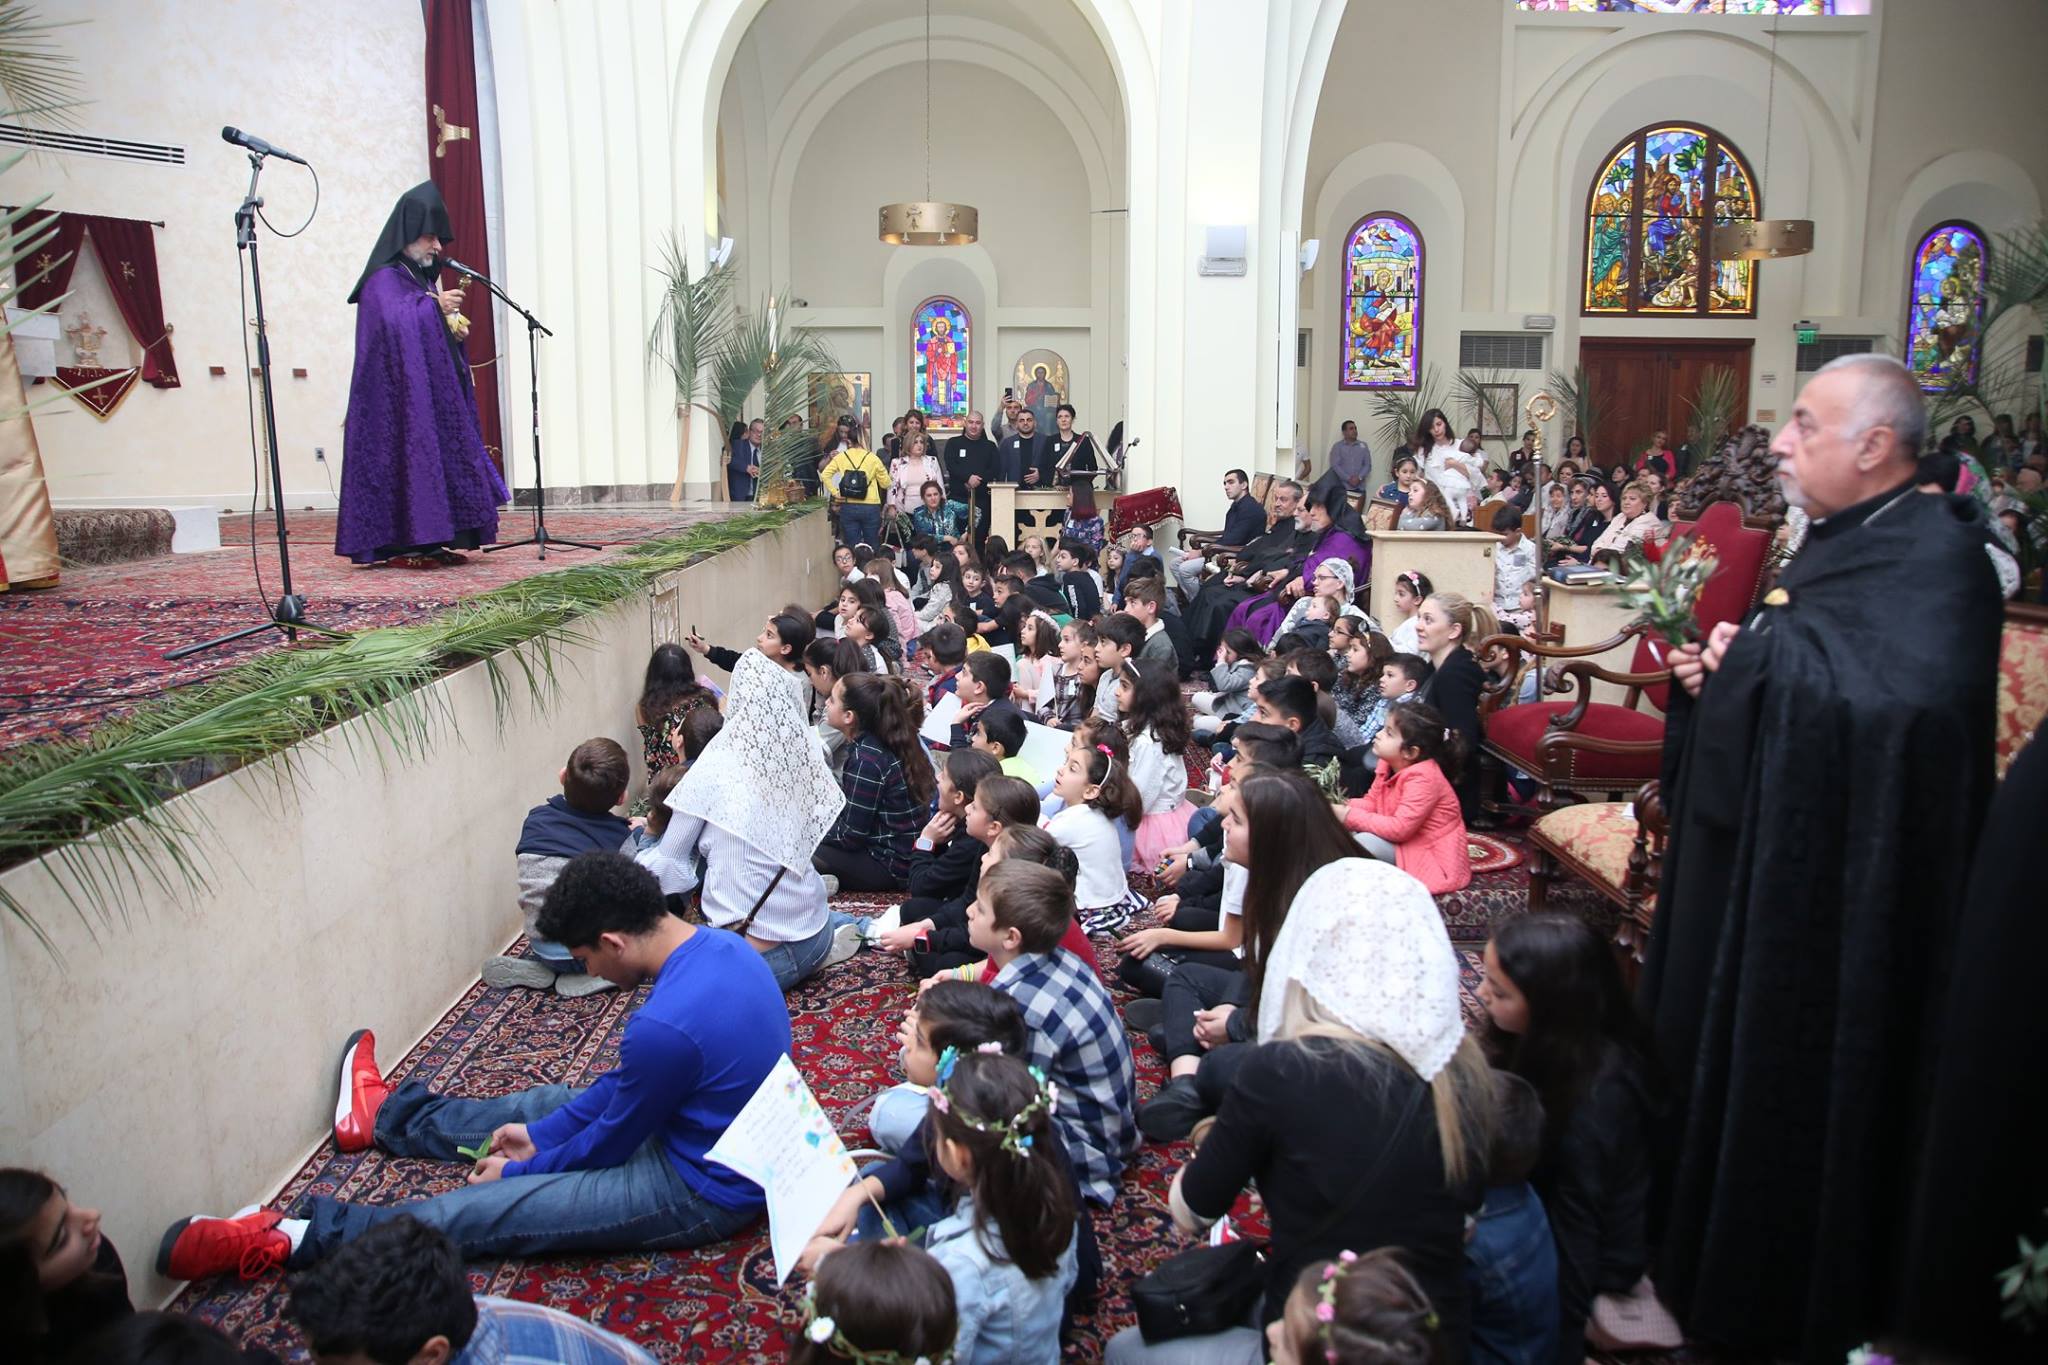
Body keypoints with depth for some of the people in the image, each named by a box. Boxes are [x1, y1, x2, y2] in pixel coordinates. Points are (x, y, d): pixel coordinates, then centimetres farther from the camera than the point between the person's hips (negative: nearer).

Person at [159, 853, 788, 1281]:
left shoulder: (665, 1027, -35)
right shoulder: (716, 945, -5)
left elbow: (608, 1144, -16)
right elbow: (621, 1084, 8)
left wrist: (518, 1170, 2)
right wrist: (541, 1136, 10)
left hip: (700, 1193, -9)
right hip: (703, 1126, 9)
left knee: (480, 1213, -4)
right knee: (550, 1105, 24)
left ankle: (294, 1239, 8)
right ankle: (389, 1116, 45)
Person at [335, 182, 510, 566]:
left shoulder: (422, 278, 20)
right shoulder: (384, 279, -7)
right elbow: (393, 320, -26)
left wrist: (454, 328, 2)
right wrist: (435, 307, -19)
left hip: (432, 393, 9)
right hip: (401, 396, -9)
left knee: (440, 457, 6)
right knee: (409, 457, -11)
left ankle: (429, 541, 9)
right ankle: (406, 544, -9)